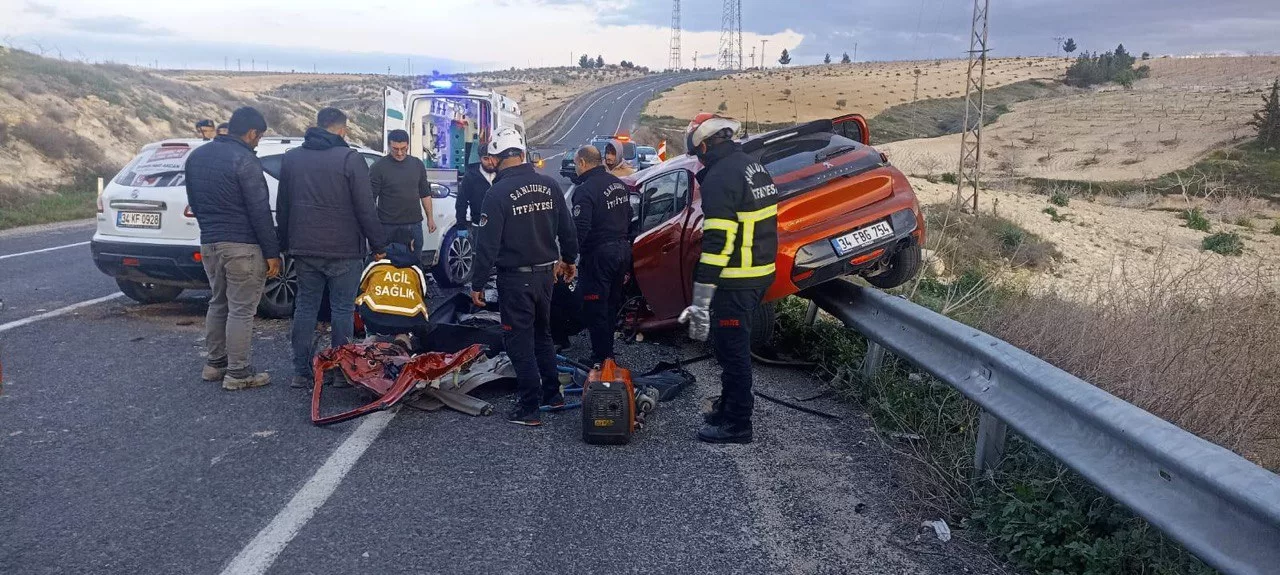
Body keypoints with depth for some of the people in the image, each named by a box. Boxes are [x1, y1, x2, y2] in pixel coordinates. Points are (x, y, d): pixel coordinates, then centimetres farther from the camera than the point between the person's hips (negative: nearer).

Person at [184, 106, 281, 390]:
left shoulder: (197, 156, 12)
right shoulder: (244, 159, -15)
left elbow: (193, 202, 20)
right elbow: (259, 210, -16)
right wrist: (272, 252, -13)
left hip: (209, 243, 8)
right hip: (242, 245, -8)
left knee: (218, 303, 19)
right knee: (241, 309, -2)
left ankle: (215, 363, 27)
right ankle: (238, 373, 2)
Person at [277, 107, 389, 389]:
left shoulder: (291, 157, 10)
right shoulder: (350, 159, -10)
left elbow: (282, 206, 15)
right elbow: (365, 208, -11)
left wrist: (285, 242, 22)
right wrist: (378, 243, -2)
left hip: (304, 249, 5)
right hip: (343, 250, -5)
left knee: (305, 306, 10)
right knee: (342, 309, 3)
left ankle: (301, 371, 11)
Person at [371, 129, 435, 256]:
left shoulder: (417, 164, 8)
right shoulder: (378, 167, -5)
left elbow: (425, 194, 15)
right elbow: (371, 198, -6)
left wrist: (430, 218, 12)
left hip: (414, 225, 4)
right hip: (389, 226, -4)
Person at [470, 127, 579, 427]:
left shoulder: (498, 193, -16)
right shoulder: (549, 185, 0)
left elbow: (487, 243, -15)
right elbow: (567, 228, 8)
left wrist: (478, 284, -7)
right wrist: (569, 259, 24)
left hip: (515, 278, -6)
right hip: (546, 273, 6)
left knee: (520, 341, 2)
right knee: (542, 334, 22)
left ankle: (529, 407, 4)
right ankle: (552, 393, 30)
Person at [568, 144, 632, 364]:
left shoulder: (585, 190, -19)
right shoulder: (617, 183, 9)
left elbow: (580, 228, -27)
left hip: (599, 254, -9)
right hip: (622, 249, 9)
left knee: (595, 309, 1)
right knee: (612, 304, 20)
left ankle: (601, 357, 6)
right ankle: (607, 350, 31)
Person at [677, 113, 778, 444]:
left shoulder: (719, 178, -18)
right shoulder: (753, 167, 12)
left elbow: (717, 243, -25)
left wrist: (700, 301, -25)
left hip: (736, 281, -10)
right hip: (762, 272, 10)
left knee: (732, 351, 1)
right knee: (733, 345, 21)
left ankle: (737, 425, 10)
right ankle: (729, 407, 34)